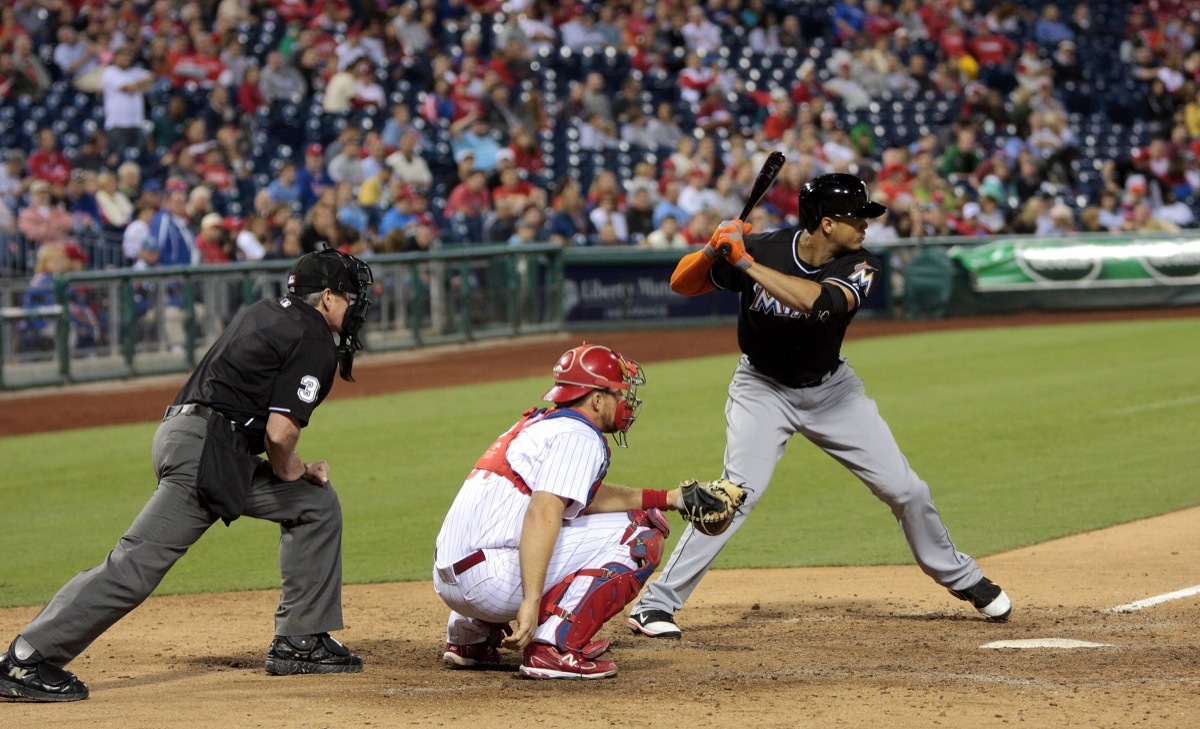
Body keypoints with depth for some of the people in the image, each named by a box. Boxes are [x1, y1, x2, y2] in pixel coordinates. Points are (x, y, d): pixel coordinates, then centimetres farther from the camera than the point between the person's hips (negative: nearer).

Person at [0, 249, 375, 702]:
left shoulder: (266, 312, 21)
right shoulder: (314, 342, -7)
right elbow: (280, 432, -16)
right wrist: (291, 471, 3)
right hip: (206, 450, -10)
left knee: (316, 504, 19)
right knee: (138, 563, -15)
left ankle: (300, 642, 19)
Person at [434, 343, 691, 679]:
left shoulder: (540, 423, 22)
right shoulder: (579, 436, -7)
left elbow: (587, 496, 32)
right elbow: (543, 514, -22)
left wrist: (667, 498, 26)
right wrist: (532, 601, -30)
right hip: (490, 580, -9)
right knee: (641, 533, -7)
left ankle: (471, 637, 24)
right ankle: (555, 647, -16)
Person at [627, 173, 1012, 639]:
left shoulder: (861, 267, -18)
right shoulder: (762, 248, -20)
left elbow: (818, 302, -39)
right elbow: (682, 285, -12)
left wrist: (746, 264, -41)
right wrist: (713, 249, -33)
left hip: (831, 387, 3)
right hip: (763, 388, -3)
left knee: (905, 490, 4)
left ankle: (957, 577, 30)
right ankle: (654, 605, -17)